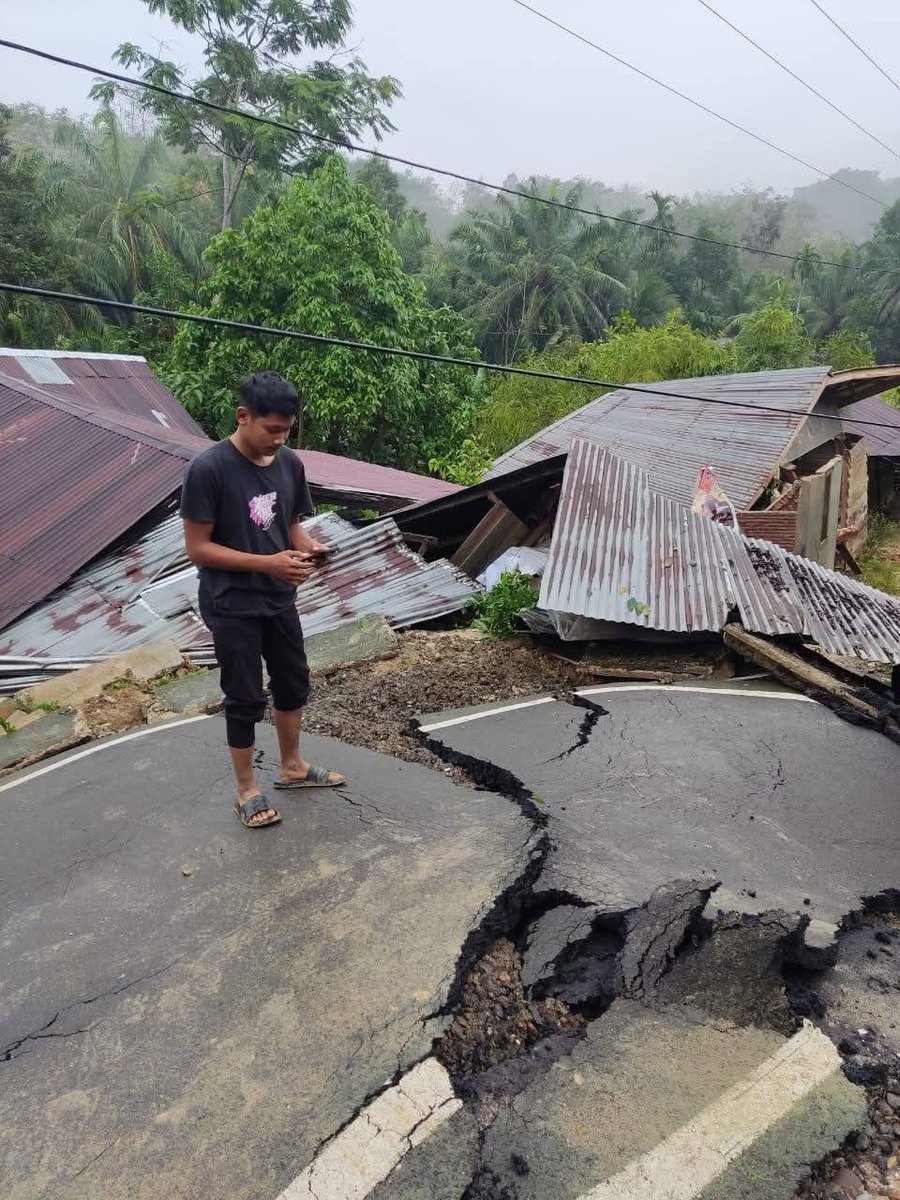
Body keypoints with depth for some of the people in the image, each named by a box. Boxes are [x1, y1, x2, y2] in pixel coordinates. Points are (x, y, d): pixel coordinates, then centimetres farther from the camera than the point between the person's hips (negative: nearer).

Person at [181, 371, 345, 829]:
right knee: (246, 699, 6)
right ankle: (246, 789, 27)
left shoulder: (290, 463, -1)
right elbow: (197, 548, -18)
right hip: (231, 606, -6)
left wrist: (308, 547, -12)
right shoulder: (208, 469, -19)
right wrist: (266, 563, -26)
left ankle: (292, 766, 40)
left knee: (294, 684, 18)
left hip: (279, 598, 6)